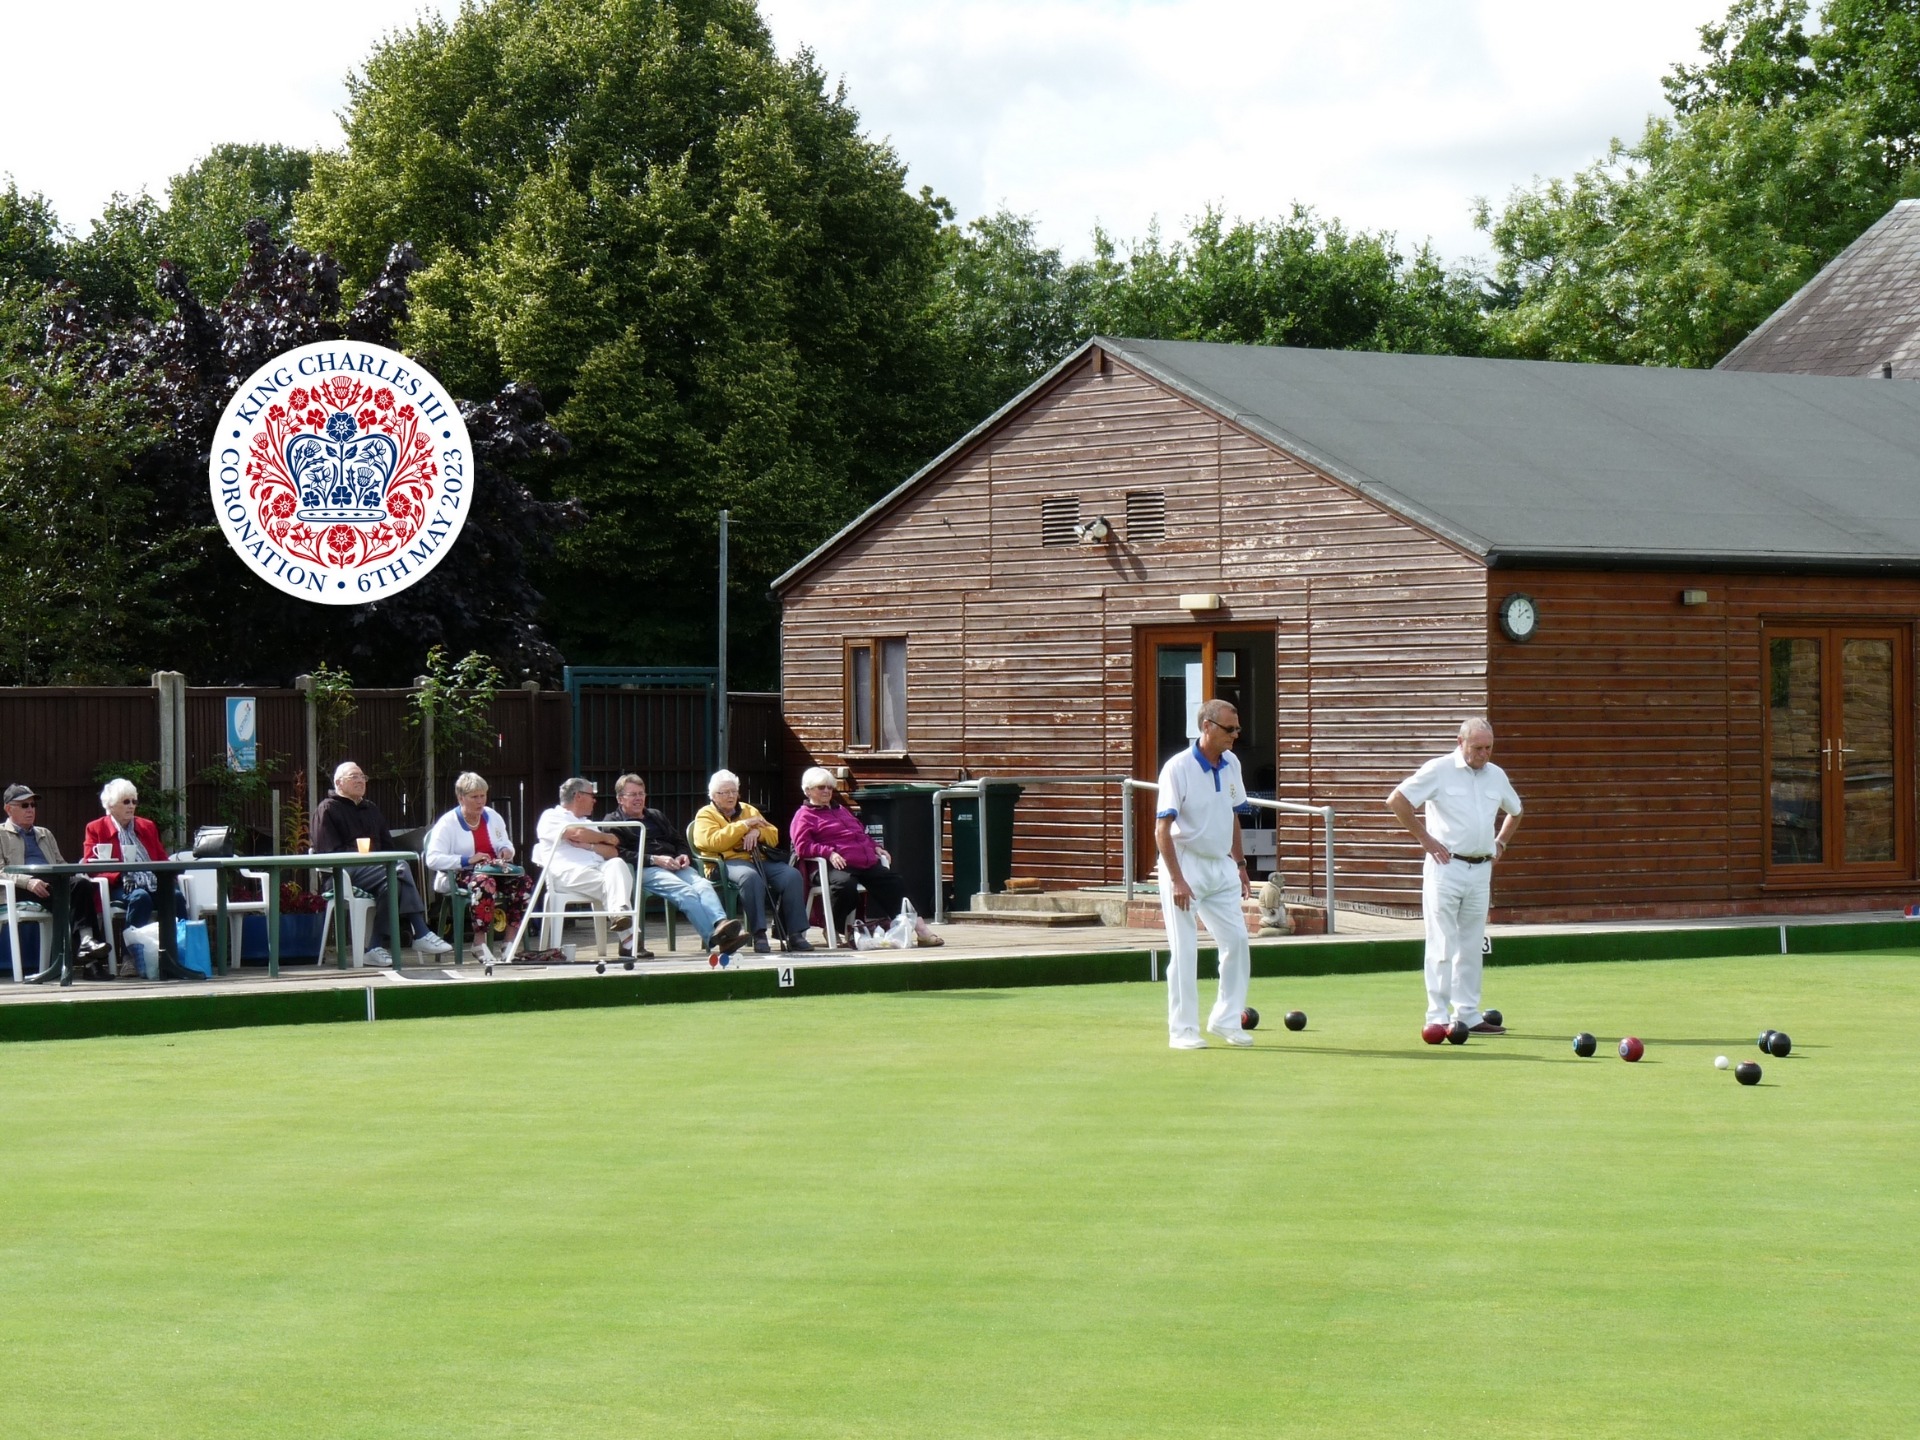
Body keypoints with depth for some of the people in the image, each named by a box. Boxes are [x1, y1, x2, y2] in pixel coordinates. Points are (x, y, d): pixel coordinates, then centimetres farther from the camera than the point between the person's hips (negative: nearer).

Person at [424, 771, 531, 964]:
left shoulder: (492, 816, 15)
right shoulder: (447, 823, -5)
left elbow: (506, 845, 29)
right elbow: (432, 860, -16)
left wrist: (506, 850, 2)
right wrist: (468, 860, -25)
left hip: (494, 871, 6)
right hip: (460, 876, -6)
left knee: (521, 881, -24)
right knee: (484, 883, -39)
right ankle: (479, 942, -32)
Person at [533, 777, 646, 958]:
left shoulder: (589, 824, 34)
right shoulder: (551, 818, 13)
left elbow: (613, 853, 18)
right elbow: (578, 834, -7)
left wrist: (588, 846, -1)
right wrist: (607, 837, 8)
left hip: (597, 868, 6)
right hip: (567, 872, -6)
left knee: (617, 864, -30)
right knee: (609, 882, -33)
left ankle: (619, 912, -49)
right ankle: (628, 939, -42)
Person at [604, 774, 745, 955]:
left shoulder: (656, 817, 34)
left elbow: (679, 842, 34)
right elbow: (618, 854, -4)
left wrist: (683, 856, 8)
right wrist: (654, 859, -14)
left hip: (675, 866, 6)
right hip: (644, 871, -6)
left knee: (703, 885, -30)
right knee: (685, 891, -35)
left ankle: (721, 925, -55)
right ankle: (713, 937, -55)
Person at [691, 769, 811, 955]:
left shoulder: (749, 810, 28)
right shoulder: (706, 815, 12)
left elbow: (774, 836, 22)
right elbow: (713, 842, -9)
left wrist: (757, 832, -1)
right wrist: (744, 825, -7)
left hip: (760, 859, 5)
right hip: (729, 862, -5)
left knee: (792, 875, -24)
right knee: (750, 876, -40)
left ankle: (795, 934, -24)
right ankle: (759, 934, -40)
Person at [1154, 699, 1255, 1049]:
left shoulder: (1232, 764, 5)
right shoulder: (1178, 768, -16)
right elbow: (1162, 829, -17)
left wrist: (1240, 865, 17)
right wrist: (1177, 880, -22)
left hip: (1222, 867, 7)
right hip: (1186, 864, -6)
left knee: (1237, 941, 5)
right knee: (1184, 951, -3)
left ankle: (1226, 1019, 17)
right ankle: (1183, 1030, 4)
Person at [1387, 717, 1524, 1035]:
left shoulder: (1496, 776, 13)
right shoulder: (1439, 770, -5)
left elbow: (1515, 811, 31)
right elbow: (1396, 801, -8)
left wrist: (1500, 843, 17)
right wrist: (1424, 838, -7)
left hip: (1481, 870, 6)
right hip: (1446, 866, -6)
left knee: (1471, 946, 9)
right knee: (1442, 947, -5)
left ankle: (1468, 1014, 14)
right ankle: (1437, 1016, -3)